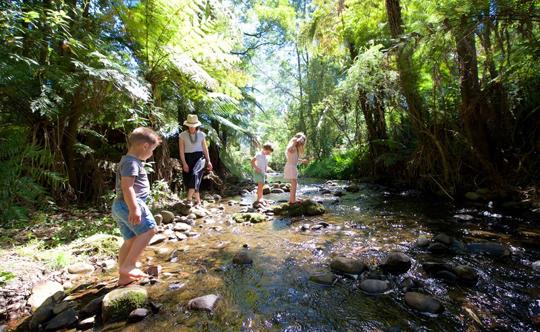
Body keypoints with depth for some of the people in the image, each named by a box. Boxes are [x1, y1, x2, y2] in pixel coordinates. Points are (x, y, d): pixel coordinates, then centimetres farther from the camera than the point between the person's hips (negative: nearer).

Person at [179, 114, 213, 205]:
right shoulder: (182, 135, 0)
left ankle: (189, 198, -28)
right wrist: (184, 163, -10)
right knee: (188, 179, 1)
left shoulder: (201, 135, 5)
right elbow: (181, 151, -3)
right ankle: (198, 200, 16)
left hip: (199, 157, -1)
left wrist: (208, 161, 9)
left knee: (195, 174, -27)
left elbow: (205, 149, 11)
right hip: (188, 158, 1)